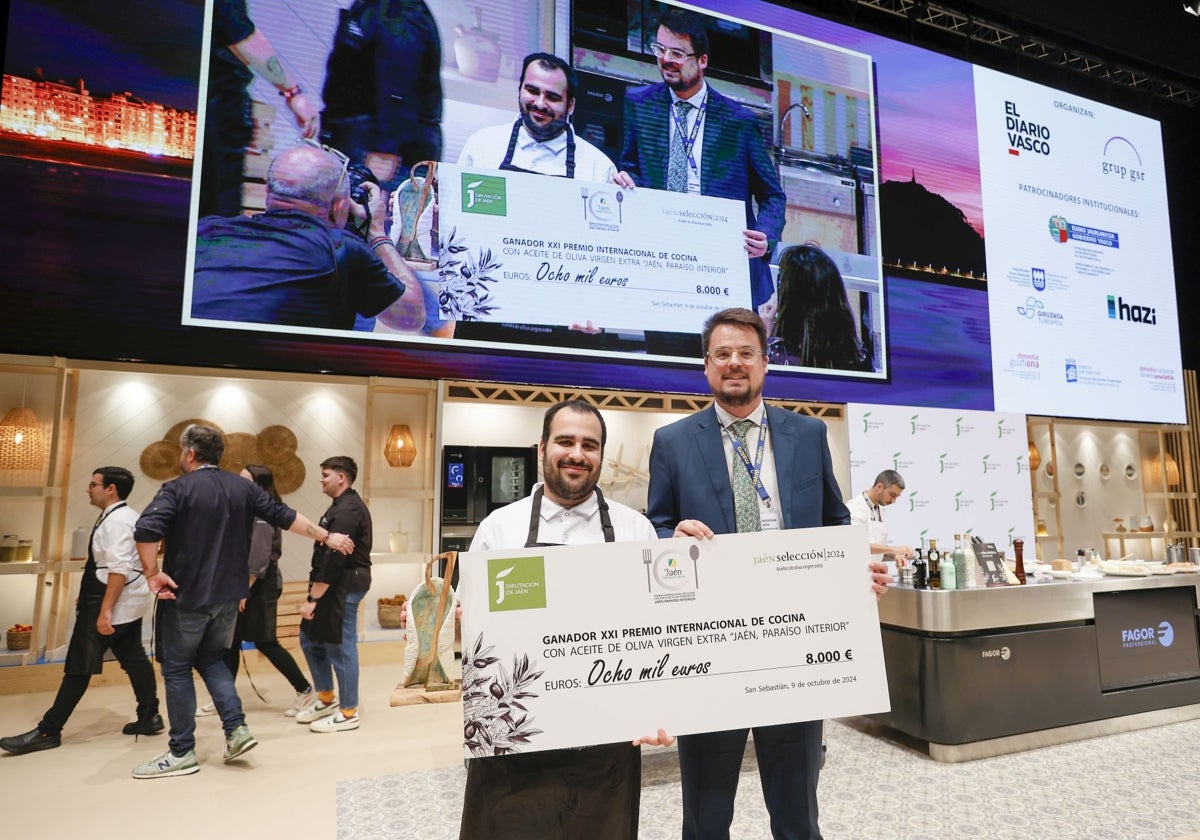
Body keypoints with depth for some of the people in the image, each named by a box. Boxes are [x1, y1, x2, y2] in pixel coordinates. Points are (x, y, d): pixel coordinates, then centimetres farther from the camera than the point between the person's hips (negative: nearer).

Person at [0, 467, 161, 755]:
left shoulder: (115, 520, -17)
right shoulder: (126, 515, 15)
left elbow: (119, 568, -26)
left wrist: (105, 609, -27)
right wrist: (90, 596, 21)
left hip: (115, 602, -10)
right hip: (129, 602, 10)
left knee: (79, 666, -3)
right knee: (134, 659, 12)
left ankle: (48, 731, 5)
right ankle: (149, 717, 17)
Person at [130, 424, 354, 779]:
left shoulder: (178, 488, -11)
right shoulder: (243, 487, 5)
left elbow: (146, 530, -26)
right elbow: (284, 516, 6)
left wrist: (152, 573, -14)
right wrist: (327, 537, 12)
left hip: (186, 596, -5)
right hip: (227, 596, 6)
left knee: (176, 669, 8)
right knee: (211, 659, 21)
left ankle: (181, 753, 16)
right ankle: (237, 729, 11)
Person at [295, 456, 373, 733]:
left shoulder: (347, 510, -18)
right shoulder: (344, 505, 16)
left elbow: (334, 559, -23)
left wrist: (313, 599, -20)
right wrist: (315, 594, 16)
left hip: (343, 587, -11)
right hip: (335, 585, 11)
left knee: (341, 647, -1)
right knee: (311, 640, 17)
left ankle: (348, 713, 12)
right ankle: (326, 699, 31)